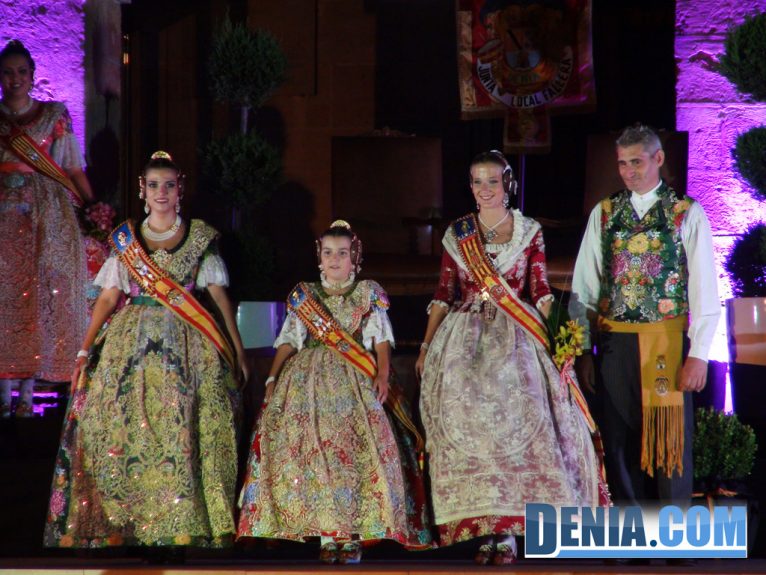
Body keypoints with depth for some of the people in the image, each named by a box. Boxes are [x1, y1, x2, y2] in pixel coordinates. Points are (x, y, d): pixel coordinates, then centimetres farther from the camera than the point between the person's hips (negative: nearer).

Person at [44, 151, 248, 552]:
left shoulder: (200, 237, 8)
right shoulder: (125, 238, 11)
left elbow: (219, 294, 7)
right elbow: (109, 296, 7)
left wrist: (237, 348, 3)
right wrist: (85, 349, -1)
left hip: (187, 344, -1)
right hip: (133, 339, 1)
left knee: (182, 426, -9)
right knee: (127, 426, -6)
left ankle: (179, 526, -8)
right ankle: (131, 522, -3)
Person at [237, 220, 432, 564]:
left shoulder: (369, 293, 13)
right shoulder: (304, 296, 17)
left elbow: (380, 339, 4)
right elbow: (289, 340, 11)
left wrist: (382, 374, -12)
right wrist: (273, 377, -3)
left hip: (357, 380, -1)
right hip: (310, 377, 1)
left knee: (359, 442, -19)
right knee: (312, 440, -16)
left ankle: (353, 534, -18)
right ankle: (325, 534, -15)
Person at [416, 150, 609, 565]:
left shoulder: (529, 232, 6)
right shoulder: (457, 234, 9)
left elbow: (540, 291, 4)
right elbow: (444, 293, 10)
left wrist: (556, 336, -8)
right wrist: (426, 346, 4)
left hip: (516, 340, -1)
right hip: (466, 342, 2)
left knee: (517, 421, -10)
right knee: (469, 424, -4)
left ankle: (508, 532, -6)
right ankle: (485, 529, 0)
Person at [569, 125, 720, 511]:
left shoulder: (687, 214, 1)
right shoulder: (604, 214, 9)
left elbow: (704, 290, -2)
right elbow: (584, 287, 8)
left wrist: (698, 354, -9)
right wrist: (584, 350, 1)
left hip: (667, 343, -3)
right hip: (614, 344, 3)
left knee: (669, 438, 1)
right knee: (620, 441, 6)